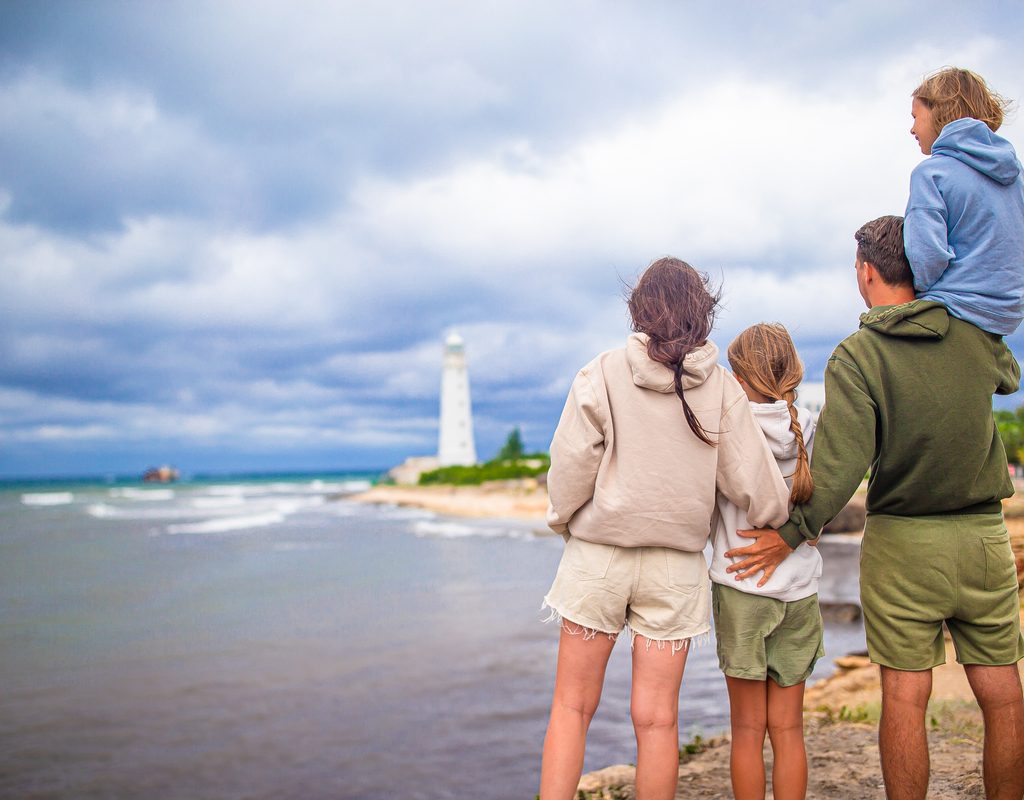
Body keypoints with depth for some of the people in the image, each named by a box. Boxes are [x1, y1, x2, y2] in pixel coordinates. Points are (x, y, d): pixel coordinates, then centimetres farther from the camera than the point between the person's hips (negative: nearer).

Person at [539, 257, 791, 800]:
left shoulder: (602, 374, -8)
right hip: (676, 566, 1)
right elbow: (751, 479, -2)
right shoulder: (722, 388, -4)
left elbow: (571, 466, -8)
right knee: (657, 718, 9)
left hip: (598, 554, -1)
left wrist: (562, 521, 10)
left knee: (572, 707, 10)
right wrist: (788, 524, 16)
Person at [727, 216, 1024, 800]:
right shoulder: (975, 334, 1)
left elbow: (843, 462, -20)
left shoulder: (856, 356, -12)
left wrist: (793, 533, -10)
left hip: (902, 539, -3)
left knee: (906, 697, 3)